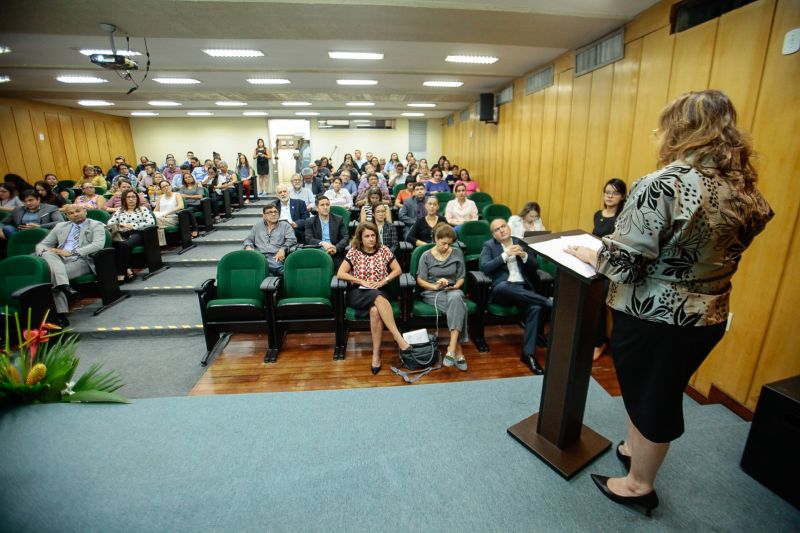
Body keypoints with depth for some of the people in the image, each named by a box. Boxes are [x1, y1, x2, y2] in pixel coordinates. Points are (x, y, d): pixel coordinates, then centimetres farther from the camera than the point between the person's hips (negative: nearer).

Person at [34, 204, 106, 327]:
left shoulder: (96, 225, 9)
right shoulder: (60, 226, 24)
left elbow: (98, 244, -9)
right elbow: (41, 244, 23)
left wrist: (71, 252, -16)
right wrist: (45, 251, -4)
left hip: (82, 260, -4)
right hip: (59, 259, 5)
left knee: (53, 274, -29)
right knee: (48, 254, -29)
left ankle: (61, 315, -32)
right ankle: (65, 286, -46)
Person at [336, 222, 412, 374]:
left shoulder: (383, 250, 7)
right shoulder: (353, 252, 3)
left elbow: (398, 270, 7)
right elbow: (340, 273, -4)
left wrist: (382, 282, -9)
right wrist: (362, 281, -12)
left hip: (380, 291, 1)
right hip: (358, 293, -1)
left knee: (375, 310, -35)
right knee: (378, 298, -36)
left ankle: (376, 354, -29)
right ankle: (399, 339, -39)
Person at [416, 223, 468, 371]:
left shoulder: (457, 253, 9)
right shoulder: (426, 256, 2)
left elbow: (461, 277, 13)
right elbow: (420, 280, 2)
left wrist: (456, 286, -8)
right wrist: (435, 286, -14)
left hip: (453, 291, 2)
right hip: (432, 293, -2)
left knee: (455, 297, -39)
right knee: (459, 306, -34)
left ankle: (452, 348, -41)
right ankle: (458, 350, -32)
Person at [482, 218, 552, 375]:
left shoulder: (521, 243, 17)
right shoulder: (489, 246, 9)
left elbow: (535, 267, 11)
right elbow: (484, 267, -8)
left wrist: (524, 255, -9)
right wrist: (506, 255, -14)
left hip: (523, 288, 2)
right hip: (503, 289, -2)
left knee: (536, 307, -29)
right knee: (504, 287, -39)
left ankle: (529, 353, -22)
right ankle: (549, 302, -26)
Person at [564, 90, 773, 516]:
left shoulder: (663, 185, -24)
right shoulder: (745, 190, 1)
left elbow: (622, 263, -25)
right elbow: (711, 254, 11)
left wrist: (586, 253, -6)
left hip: (655, 318, -7)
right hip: (709, 316, 7)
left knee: (649, 397, 13)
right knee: (662, 393, 25)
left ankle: (639, 485, 35)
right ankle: (636, 448, 50)